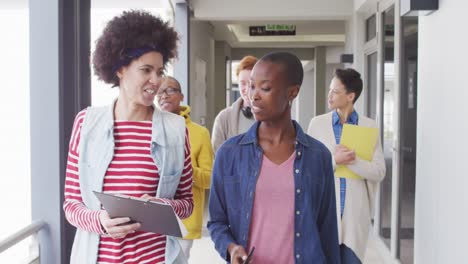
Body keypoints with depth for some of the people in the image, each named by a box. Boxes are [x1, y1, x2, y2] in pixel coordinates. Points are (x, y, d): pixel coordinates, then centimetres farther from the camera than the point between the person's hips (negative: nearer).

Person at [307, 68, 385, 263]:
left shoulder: (369, 126, 2)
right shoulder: (317, 124, 2)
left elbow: (379, 171, -3)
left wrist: (352, 160, -16)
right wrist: (334, 160, -14)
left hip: (355, 212, 0)